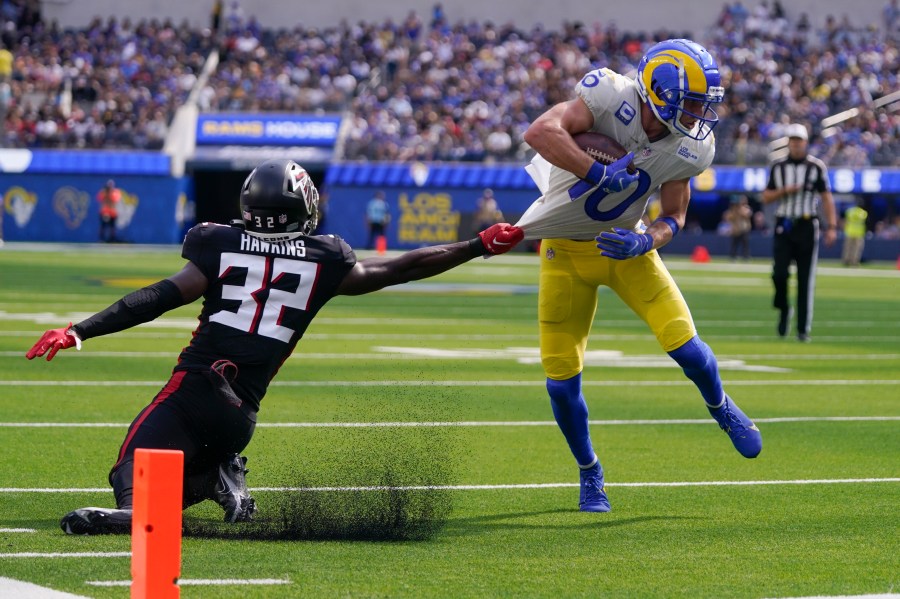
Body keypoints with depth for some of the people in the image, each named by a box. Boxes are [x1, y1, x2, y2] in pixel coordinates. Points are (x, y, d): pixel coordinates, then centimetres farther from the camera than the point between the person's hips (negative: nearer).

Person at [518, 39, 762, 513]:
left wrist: (645, 242, -24)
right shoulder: (609, 97, -29)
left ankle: (721, 408, 24)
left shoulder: (689, 148, -13)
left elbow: (673, 217, -3)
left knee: (682, 343, -11)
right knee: (561, 376, -2)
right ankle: (589, 474, 22)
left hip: (625, 244, 3)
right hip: (566, 249, -3)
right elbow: (540, 133, -43)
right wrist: (600, 175, -43)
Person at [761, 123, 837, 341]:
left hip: (807, 226, -2)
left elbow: (827, 198, 0)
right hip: (783, 225, 2)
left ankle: (803, 328, 3)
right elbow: (766, 197, 10)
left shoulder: (817, 167, 0)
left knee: (806, 280, -1)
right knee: (779, 273, -9)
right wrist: (784, 191, -9)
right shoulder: (778, 167, 8)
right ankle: (783, 309, 20)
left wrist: (831, 227, -7)